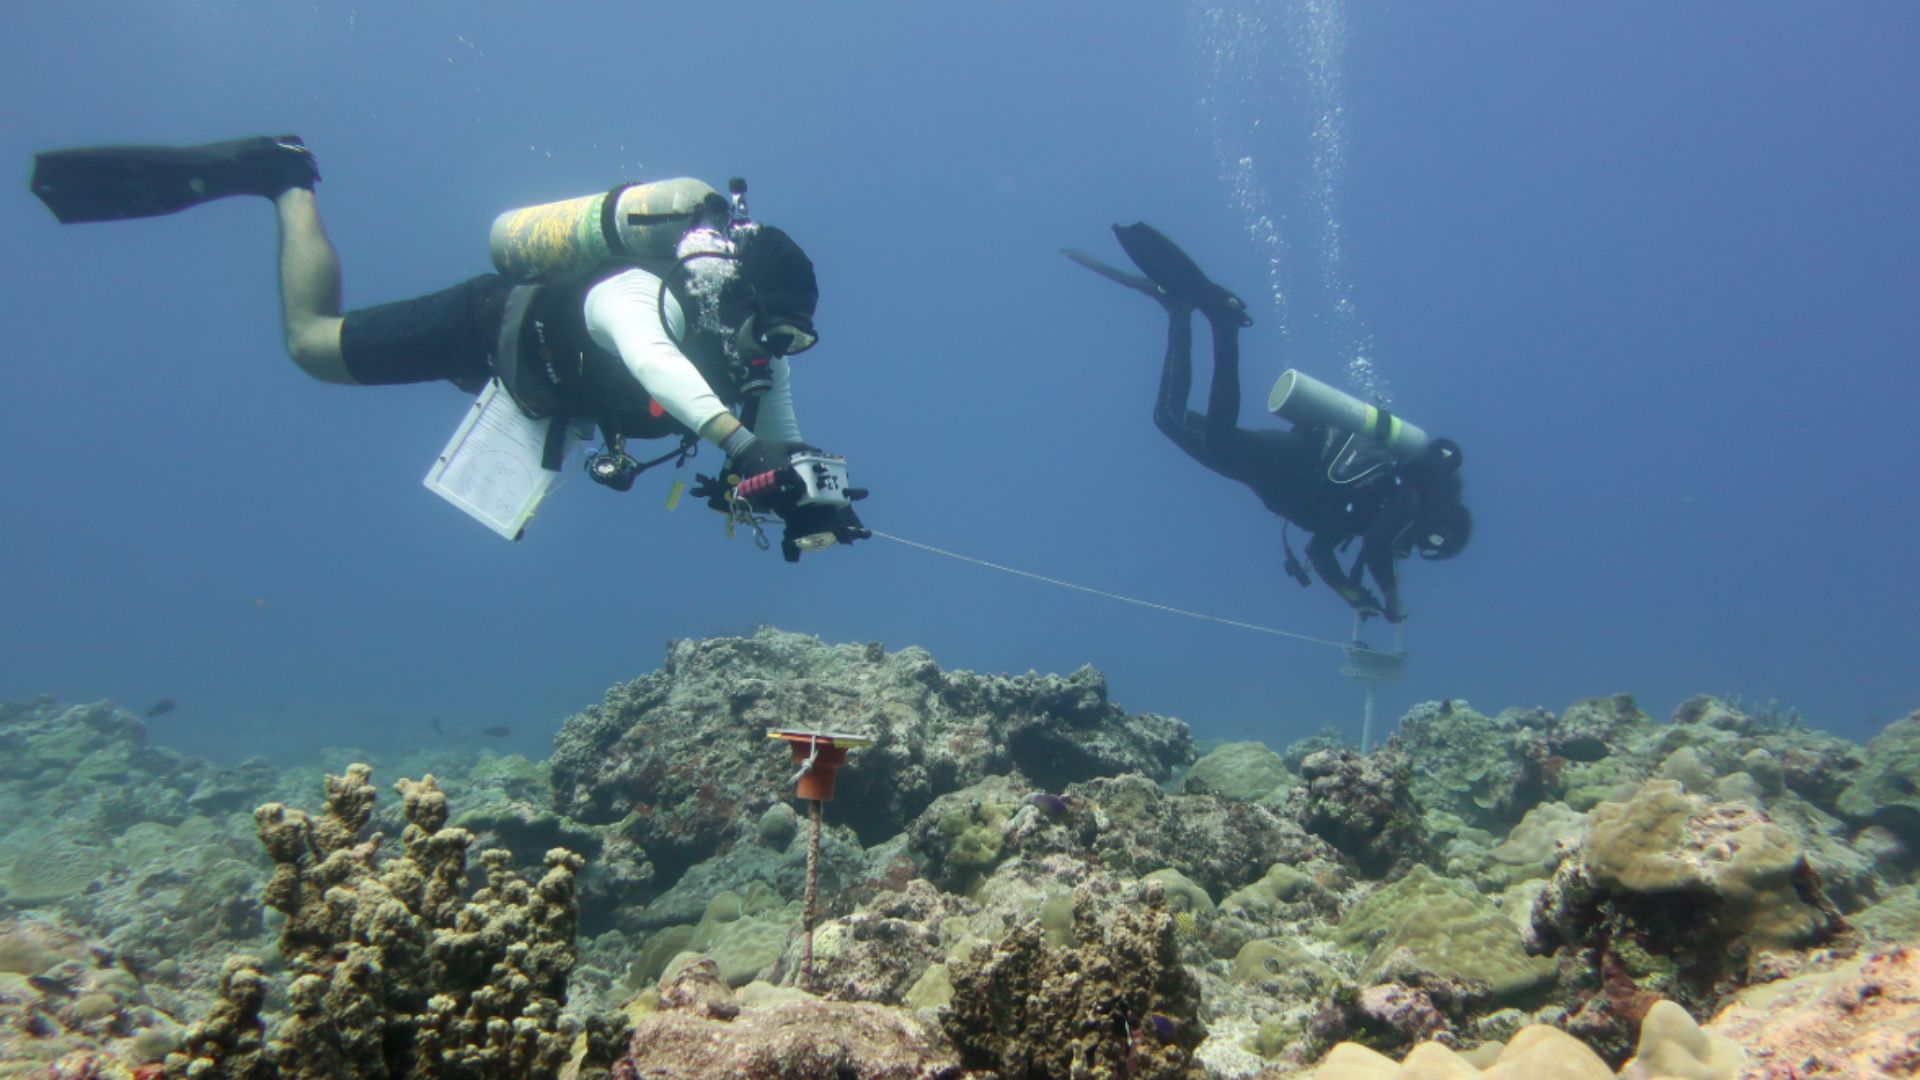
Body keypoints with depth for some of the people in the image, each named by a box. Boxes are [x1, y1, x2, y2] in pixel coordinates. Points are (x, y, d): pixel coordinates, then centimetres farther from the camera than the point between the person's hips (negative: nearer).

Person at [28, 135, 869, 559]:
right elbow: (653, 359, -67)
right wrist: (739, 442, -81)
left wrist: (812, 511, -36)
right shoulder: (643, 297, -44)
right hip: (496, 324, -6)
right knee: (311, 340, 6)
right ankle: (285, 176, 26)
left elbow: (783, 452, -15)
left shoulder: (759, 353, -21)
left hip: (545, 366, 6)